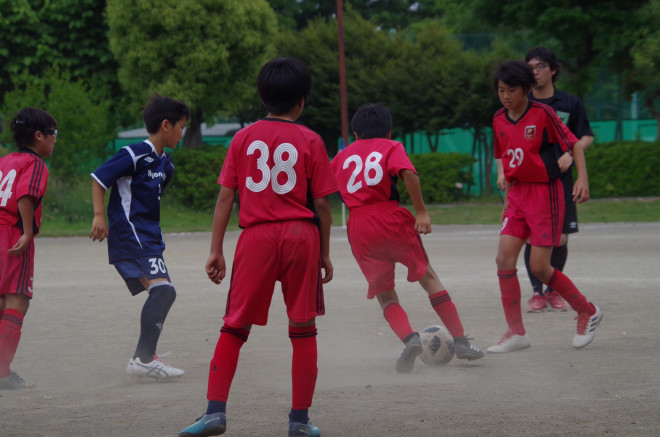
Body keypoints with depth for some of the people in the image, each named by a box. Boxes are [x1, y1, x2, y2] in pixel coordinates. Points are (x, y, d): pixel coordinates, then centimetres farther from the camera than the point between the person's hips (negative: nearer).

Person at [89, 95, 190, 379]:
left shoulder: (164, 163, 15)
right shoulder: (135, 155, -12)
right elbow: (98, 178, -10)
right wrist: (99, 215, -17)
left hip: (148, 237, 10)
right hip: (130, 236, -10)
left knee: (164, 293, 12)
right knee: (161, 289, -22)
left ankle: (146, 358, 21)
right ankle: (143, 359, -25)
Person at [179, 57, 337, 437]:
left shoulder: (244, 138, 5)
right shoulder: (310, 141, 1)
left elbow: (225, 196, 3)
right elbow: (322, 203, 1)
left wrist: (216, 250, 6)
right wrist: (325, 253, 10)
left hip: (256, 236, 1)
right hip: (301, 235, -1)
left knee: (235, 327, 7)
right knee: (303, 329, 8)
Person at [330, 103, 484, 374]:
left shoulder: (342, 156, 20)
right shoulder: (391, 148, 9)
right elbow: (408, 174, -10)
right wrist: (421, 212, -11)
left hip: (358, 228, 2)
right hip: (392, 219, -2)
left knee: (385, 295, 10)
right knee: (428, 276, 13)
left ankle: (410, 339, -16)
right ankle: (460, 341, 10)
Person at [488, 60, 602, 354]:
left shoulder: (542, 114, -11)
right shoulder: (499, 120, 6)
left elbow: (575, 144, -7)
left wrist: (582, 179, -19)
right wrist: (507, 195, 19)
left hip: (545, 194, -6)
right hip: (517, 195, 6)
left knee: (539, 267, -8)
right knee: (504, 260, -6)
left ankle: (588, 312, 14)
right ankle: (516, 333, 2)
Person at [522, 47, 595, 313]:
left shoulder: (570, 103, 3)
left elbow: (587, 137, 8)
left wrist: (571, 153, -10)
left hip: (560, 181, 0)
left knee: (560, 239, 0)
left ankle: (553, 291, 18)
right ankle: (537, 293, 7)